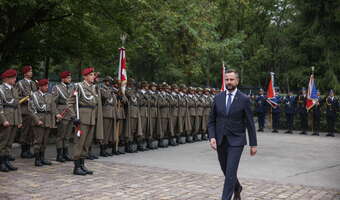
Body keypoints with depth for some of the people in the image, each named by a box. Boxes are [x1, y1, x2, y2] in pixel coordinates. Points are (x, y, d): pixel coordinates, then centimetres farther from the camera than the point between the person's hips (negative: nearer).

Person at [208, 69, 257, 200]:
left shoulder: (244, 99, -5)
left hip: (236, 141, -4)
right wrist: (212, 137, -9)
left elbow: (250, 123, -3)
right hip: (220, 141, 4)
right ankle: (237, 188, 45)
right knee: (226, 170, 17)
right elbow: (211, 121, 6)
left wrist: (253, 144, -3)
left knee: (230, 172, -10)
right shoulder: (218, 98, 4)